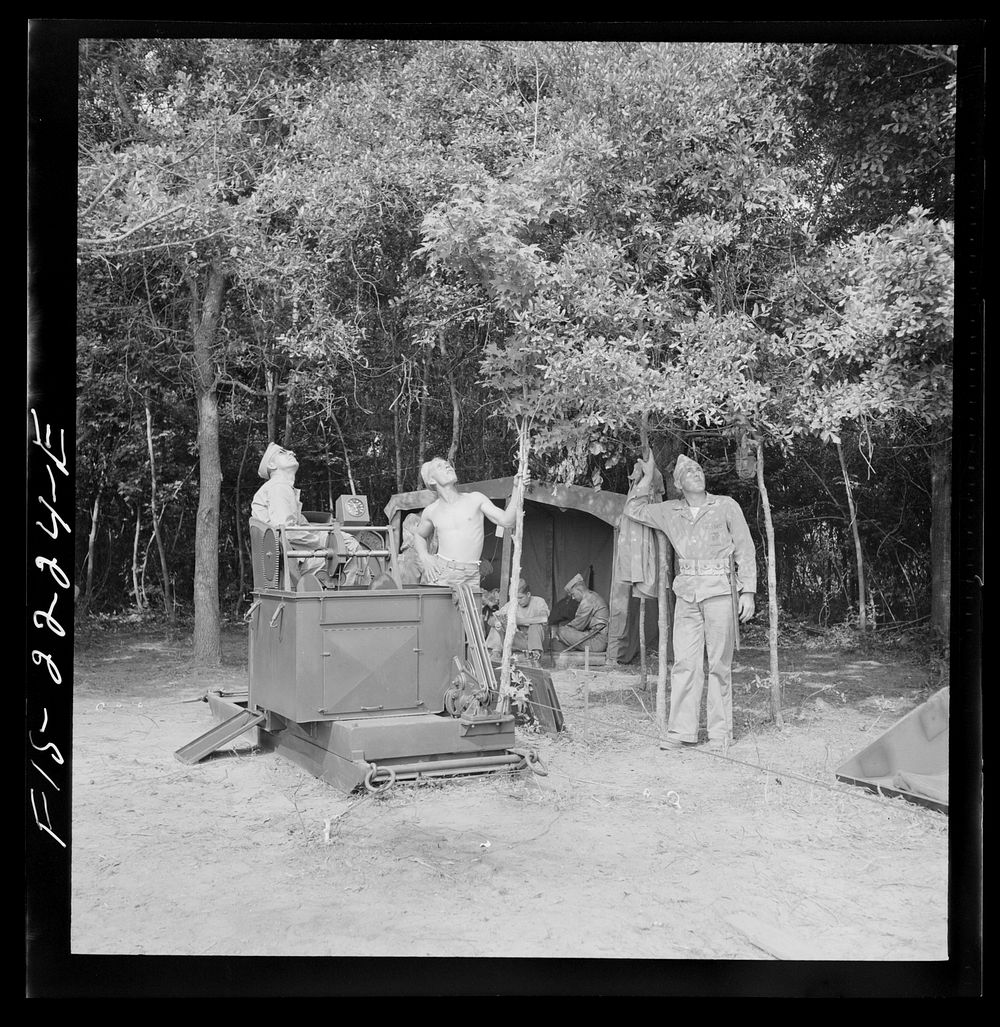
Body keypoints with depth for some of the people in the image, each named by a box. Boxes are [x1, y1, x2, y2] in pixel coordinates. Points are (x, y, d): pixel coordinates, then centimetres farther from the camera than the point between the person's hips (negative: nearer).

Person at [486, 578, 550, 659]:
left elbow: (544, 619, -30)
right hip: (519, 642, 3)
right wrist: (497, 621, -31)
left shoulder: (538, 601, -10)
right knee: (497, 624, -12)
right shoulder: (511, 605, -2)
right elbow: (491, 620, -5)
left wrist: (520, 621, -33)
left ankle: (536, 651, -26)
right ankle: (495, 651, -19)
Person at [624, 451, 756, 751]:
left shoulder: (726, 506, 5)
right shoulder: (670, 512, 13)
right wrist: (648, 476, 17)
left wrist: (748, 591, -3)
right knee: (684, 662, -1)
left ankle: (720, 732, 4)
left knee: (719, 663, -2)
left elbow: (745, 549, 4)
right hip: (686, 592, 3)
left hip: (719, 590, -3)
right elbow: (633, 509, 23)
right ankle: (681, 731, 1)